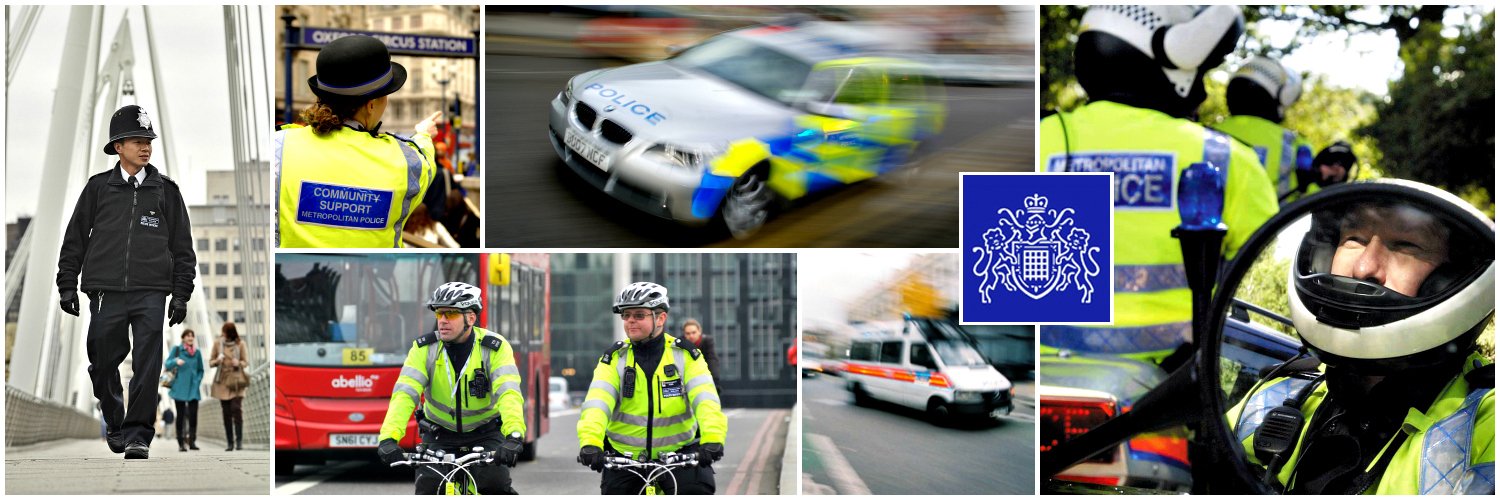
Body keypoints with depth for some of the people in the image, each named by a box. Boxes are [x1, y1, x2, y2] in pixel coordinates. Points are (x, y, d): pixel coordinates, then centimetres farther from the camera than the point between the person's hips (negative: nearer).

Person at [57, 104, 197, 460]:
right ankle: (114, 423, 28)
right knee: (103, 363, 7)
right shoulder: (98, 188, 8)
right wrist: (67, 286, 7)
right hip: (105, 292, 1)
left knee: (147, 365, -9)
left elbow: (182, 246, 11)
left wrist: (181, 293, 5)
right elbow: (75, 239, 12)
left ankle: (138, 434, -5)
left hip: (151, 293, -1)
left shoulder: (166, 190, 10)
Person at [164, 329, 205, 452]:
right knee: (181, 415, 0)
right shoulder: (177, 349, 4)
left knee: (193, 415, -6)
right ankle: (181, 443, 3)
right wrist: (176, 361, -19)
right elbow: (167, 365, 0)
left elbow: (200, 370, 18)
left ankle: (192, 441, -1)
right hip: (179, 389, -2)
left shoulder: (197, 352, 11)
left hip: (193, 390, 2)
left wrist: (197, 381, 2)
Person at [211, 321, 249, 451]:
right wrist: (217, 361, -13)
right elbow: (211, 362, 9)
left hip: (236, 381, -2)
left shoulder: (240, 344, -1)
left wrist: (239, 363, -16)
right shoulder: (217, 344, 3)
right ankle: (229, 443, 6)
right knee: (226, 413, 1)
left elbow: (245, 361, 6)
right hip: (222, 381, 2)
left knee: (237, 409, -14)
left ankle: (239, 441, -10)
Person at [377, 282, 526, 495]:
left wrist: (514, 436, -49)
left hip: (485, 434, -2)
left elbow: (509, 393, -32)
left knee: (496, 488, -23)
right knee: (426, 492, -14)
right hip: (439, 436, 2)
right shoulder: (424, 349, -13)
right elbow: (404, 394, -24)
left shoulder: (495, 347, -18)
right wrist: (389, 437, -40)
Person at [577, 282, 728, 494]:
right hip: (625, 456, 1)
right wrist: (590, 442, -36)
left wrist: (712, 439, -37)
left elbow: (705, 399, -17)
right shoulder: (614, 358, -1)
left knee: (698, 490, -22)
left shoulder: (685, 355, -3)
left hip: (679, 453, -1)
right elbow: (597, 402, -17)